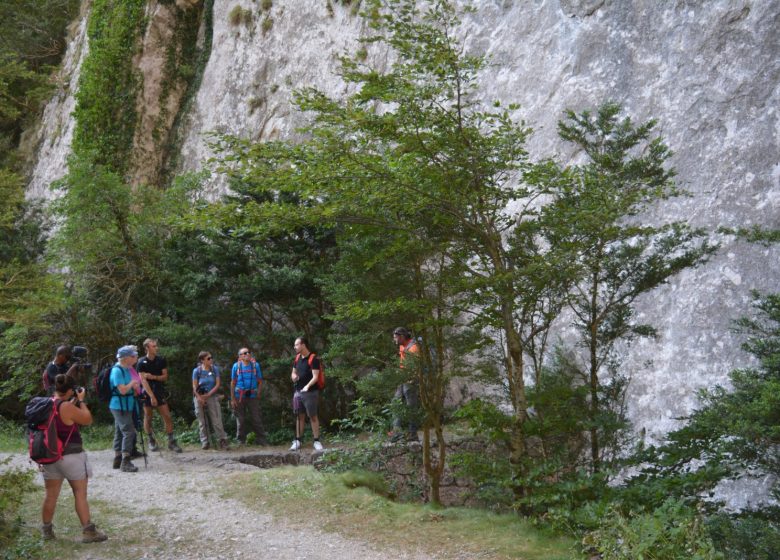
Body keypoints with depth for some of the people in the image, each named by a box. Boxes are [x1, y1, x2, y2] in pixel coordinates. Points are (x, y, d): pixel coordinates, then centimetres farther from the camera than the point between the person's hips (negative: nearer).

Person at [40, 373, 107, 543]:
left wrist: (73, 402, 14)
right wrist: (81, 400, 0)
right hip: (70, 456, -7)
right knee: (80, 494, 3)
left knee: (51, 495, 15)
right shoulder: (67, 407, -20)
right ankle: (88, 531, 6)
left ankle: (46, 530, 23)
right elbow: (87, 420, -8)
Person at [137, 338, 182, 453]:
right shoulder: (142, 362, -9)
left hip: (160, 392, 2)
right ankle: (151, 441, 21)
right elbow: (143, 380, -14)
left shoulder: (161, 360, 0)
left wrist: (154, 377, -17)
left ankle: (171, 441, 0)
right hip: (147, 393, -2)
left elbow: (165, 377, 3)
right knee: (148, 418, 5)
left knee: (167, 416, -5)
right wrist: (151, 396, -21)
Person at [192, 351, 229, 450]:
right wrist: (200, 399, -10)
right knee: (202, 422, 4)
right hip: (199, 398, 0)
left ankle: (223, 441, -3)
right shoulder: (197, 371, -3)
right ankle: (205, 442, 11)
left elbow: (217, 384, -2)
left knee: (216, 420, -6)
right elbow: (195, 387, -3)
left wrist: (208, 395, -10)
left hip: (212, 397, 0)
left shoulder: (215, 369, 0)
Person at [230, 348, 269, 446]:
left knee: (256, 419, -2)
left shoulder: (255, 365, 4)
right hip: (239, 397, 0)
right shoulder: (236, 366, 2)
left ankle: (261, 439, 2)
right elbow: (233, 383, 4)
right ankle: (241, 440, 15)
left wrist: (258, 394, -5)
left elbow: (260, 381, 6)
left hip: (252, 396, 0)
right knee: (240, 420, 6)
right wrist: (232, 399, -1)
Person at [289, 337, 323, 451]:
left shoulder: (313, 359, -12)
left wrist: (307, 386, -32)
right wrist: (294, 376, -3)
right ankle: (297, 441, 14)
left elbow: (315, 376, -18)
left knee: (313, 416, -2)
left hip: (310, 392, -6)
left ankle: (317, 441, 3)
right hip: (298, 391, 6)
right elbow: (293, 372, 21)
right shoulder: (297, 358, 10)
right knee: (299, 416, 9)